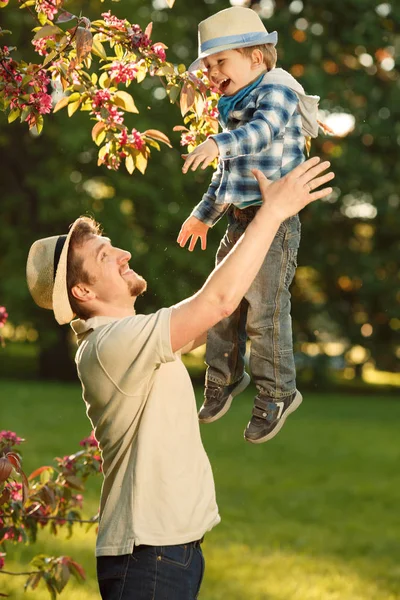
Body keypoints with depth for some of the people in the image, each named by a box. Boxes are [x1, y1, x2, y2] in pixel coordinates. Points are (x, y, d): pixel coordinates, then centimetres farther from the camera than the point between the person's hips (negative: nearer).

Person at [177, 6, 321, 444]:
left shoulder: (276, 91, -12)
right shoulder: (233, 106, 16)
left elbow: (263, 129, -35)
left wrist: (219, 143, -52)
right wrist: (203, 213, 32)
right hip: (240, 220, 9)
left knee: (264, 310, -7)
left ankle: (277, 392, 8)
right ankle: (224, 377, 32)